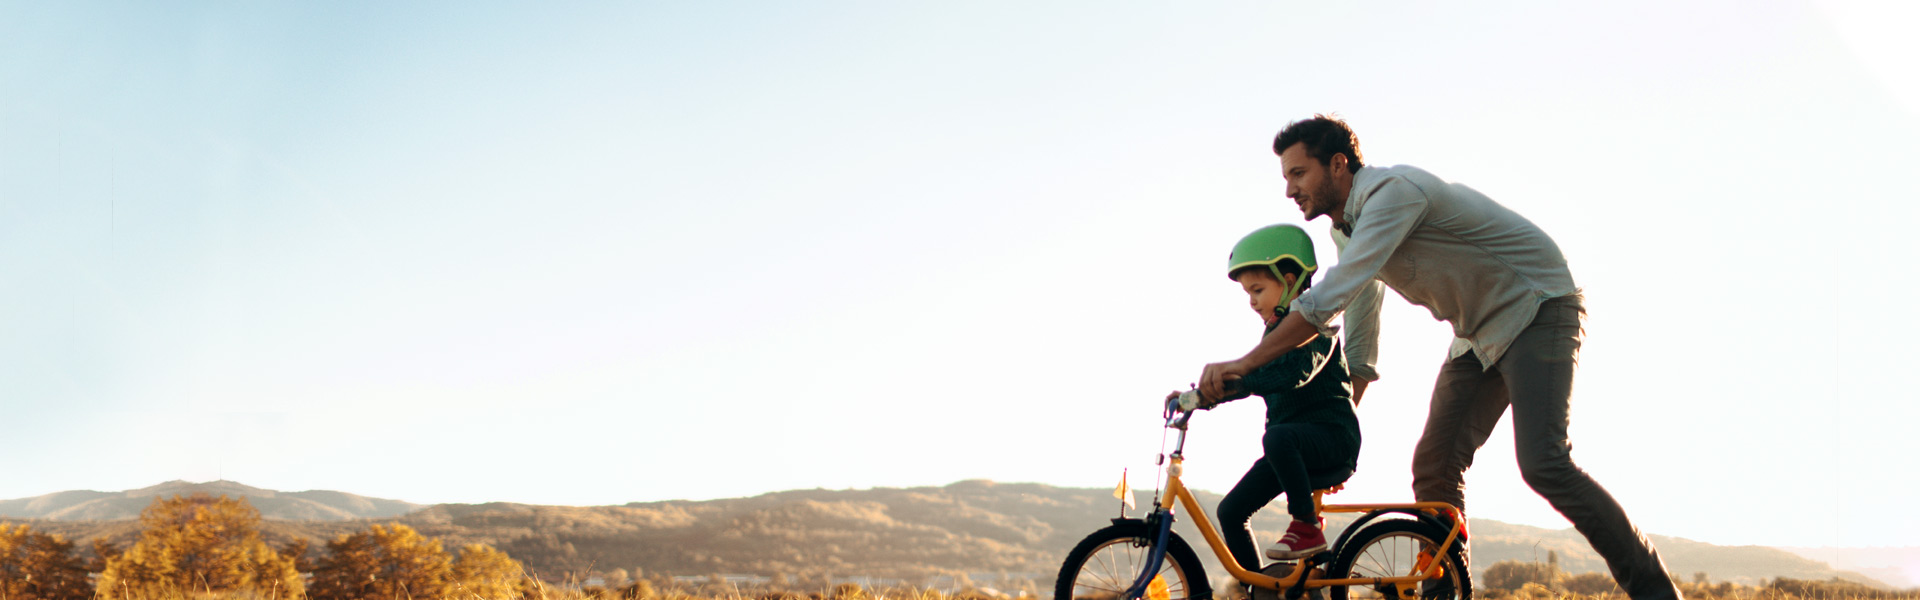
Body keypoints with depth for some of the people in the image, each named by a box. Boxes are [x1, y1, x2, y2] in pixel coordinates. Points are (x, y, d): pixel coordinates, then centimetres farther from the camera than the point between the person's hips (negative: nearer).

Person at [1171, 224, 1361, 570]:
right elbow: (1250, 380, 20)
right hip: (1291, 448, 8)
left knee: (1277, 437, -39)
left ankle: (1307, 527, -25)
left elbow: (1296, 371, -28)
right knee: (1231, 510, -2)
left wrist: (1235, 379, -39)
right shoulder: (1275, 332, 17)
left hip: (1331, 435, -8)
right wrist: (1198, 397, 5)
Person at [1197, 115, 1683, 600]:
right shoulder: (1348, 226, 6)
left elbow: (1330, 298, -34)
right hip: (1479, 334, 9)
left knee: (1542, 463, -21)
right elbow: (1358, 325, 16)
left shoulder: (1393, 191, -25)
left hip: (1538, 310, -9)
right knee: (1433, 467, -2)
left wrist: (1244, 364, -32)